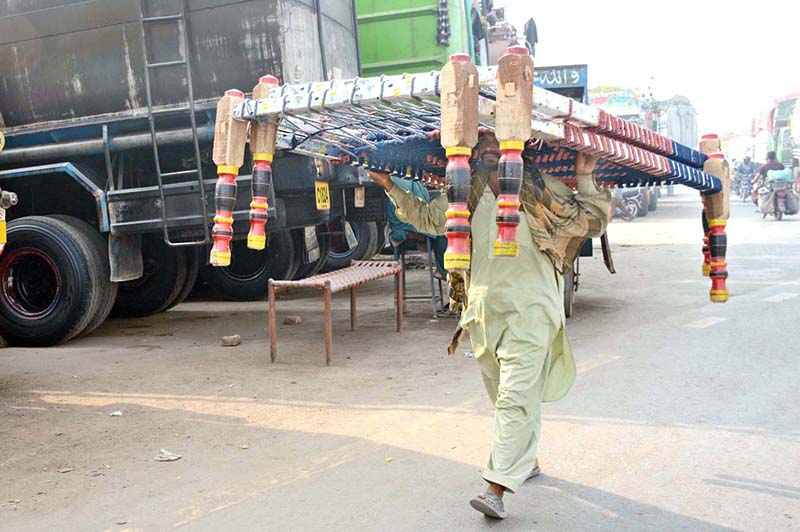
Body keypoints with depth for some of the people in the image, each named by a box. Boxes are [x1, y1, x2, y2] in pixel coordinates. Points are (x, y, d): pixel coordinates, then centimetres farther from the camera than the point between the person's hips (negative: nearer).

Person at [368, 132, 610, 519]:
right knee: (501, 394, 17)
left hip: (528, 311, -5)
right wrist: (391, 188, 24)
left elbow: (590, 222, 1)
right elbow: (427, 217, 26)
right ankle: (528, 461, 38)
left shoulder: (541, 191, -3)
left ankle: (497, 488, -10)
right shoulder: (468, 196, 10)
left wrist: (585, 179, -10)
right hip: (483, 310, 6)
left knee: (515, 396, -12)